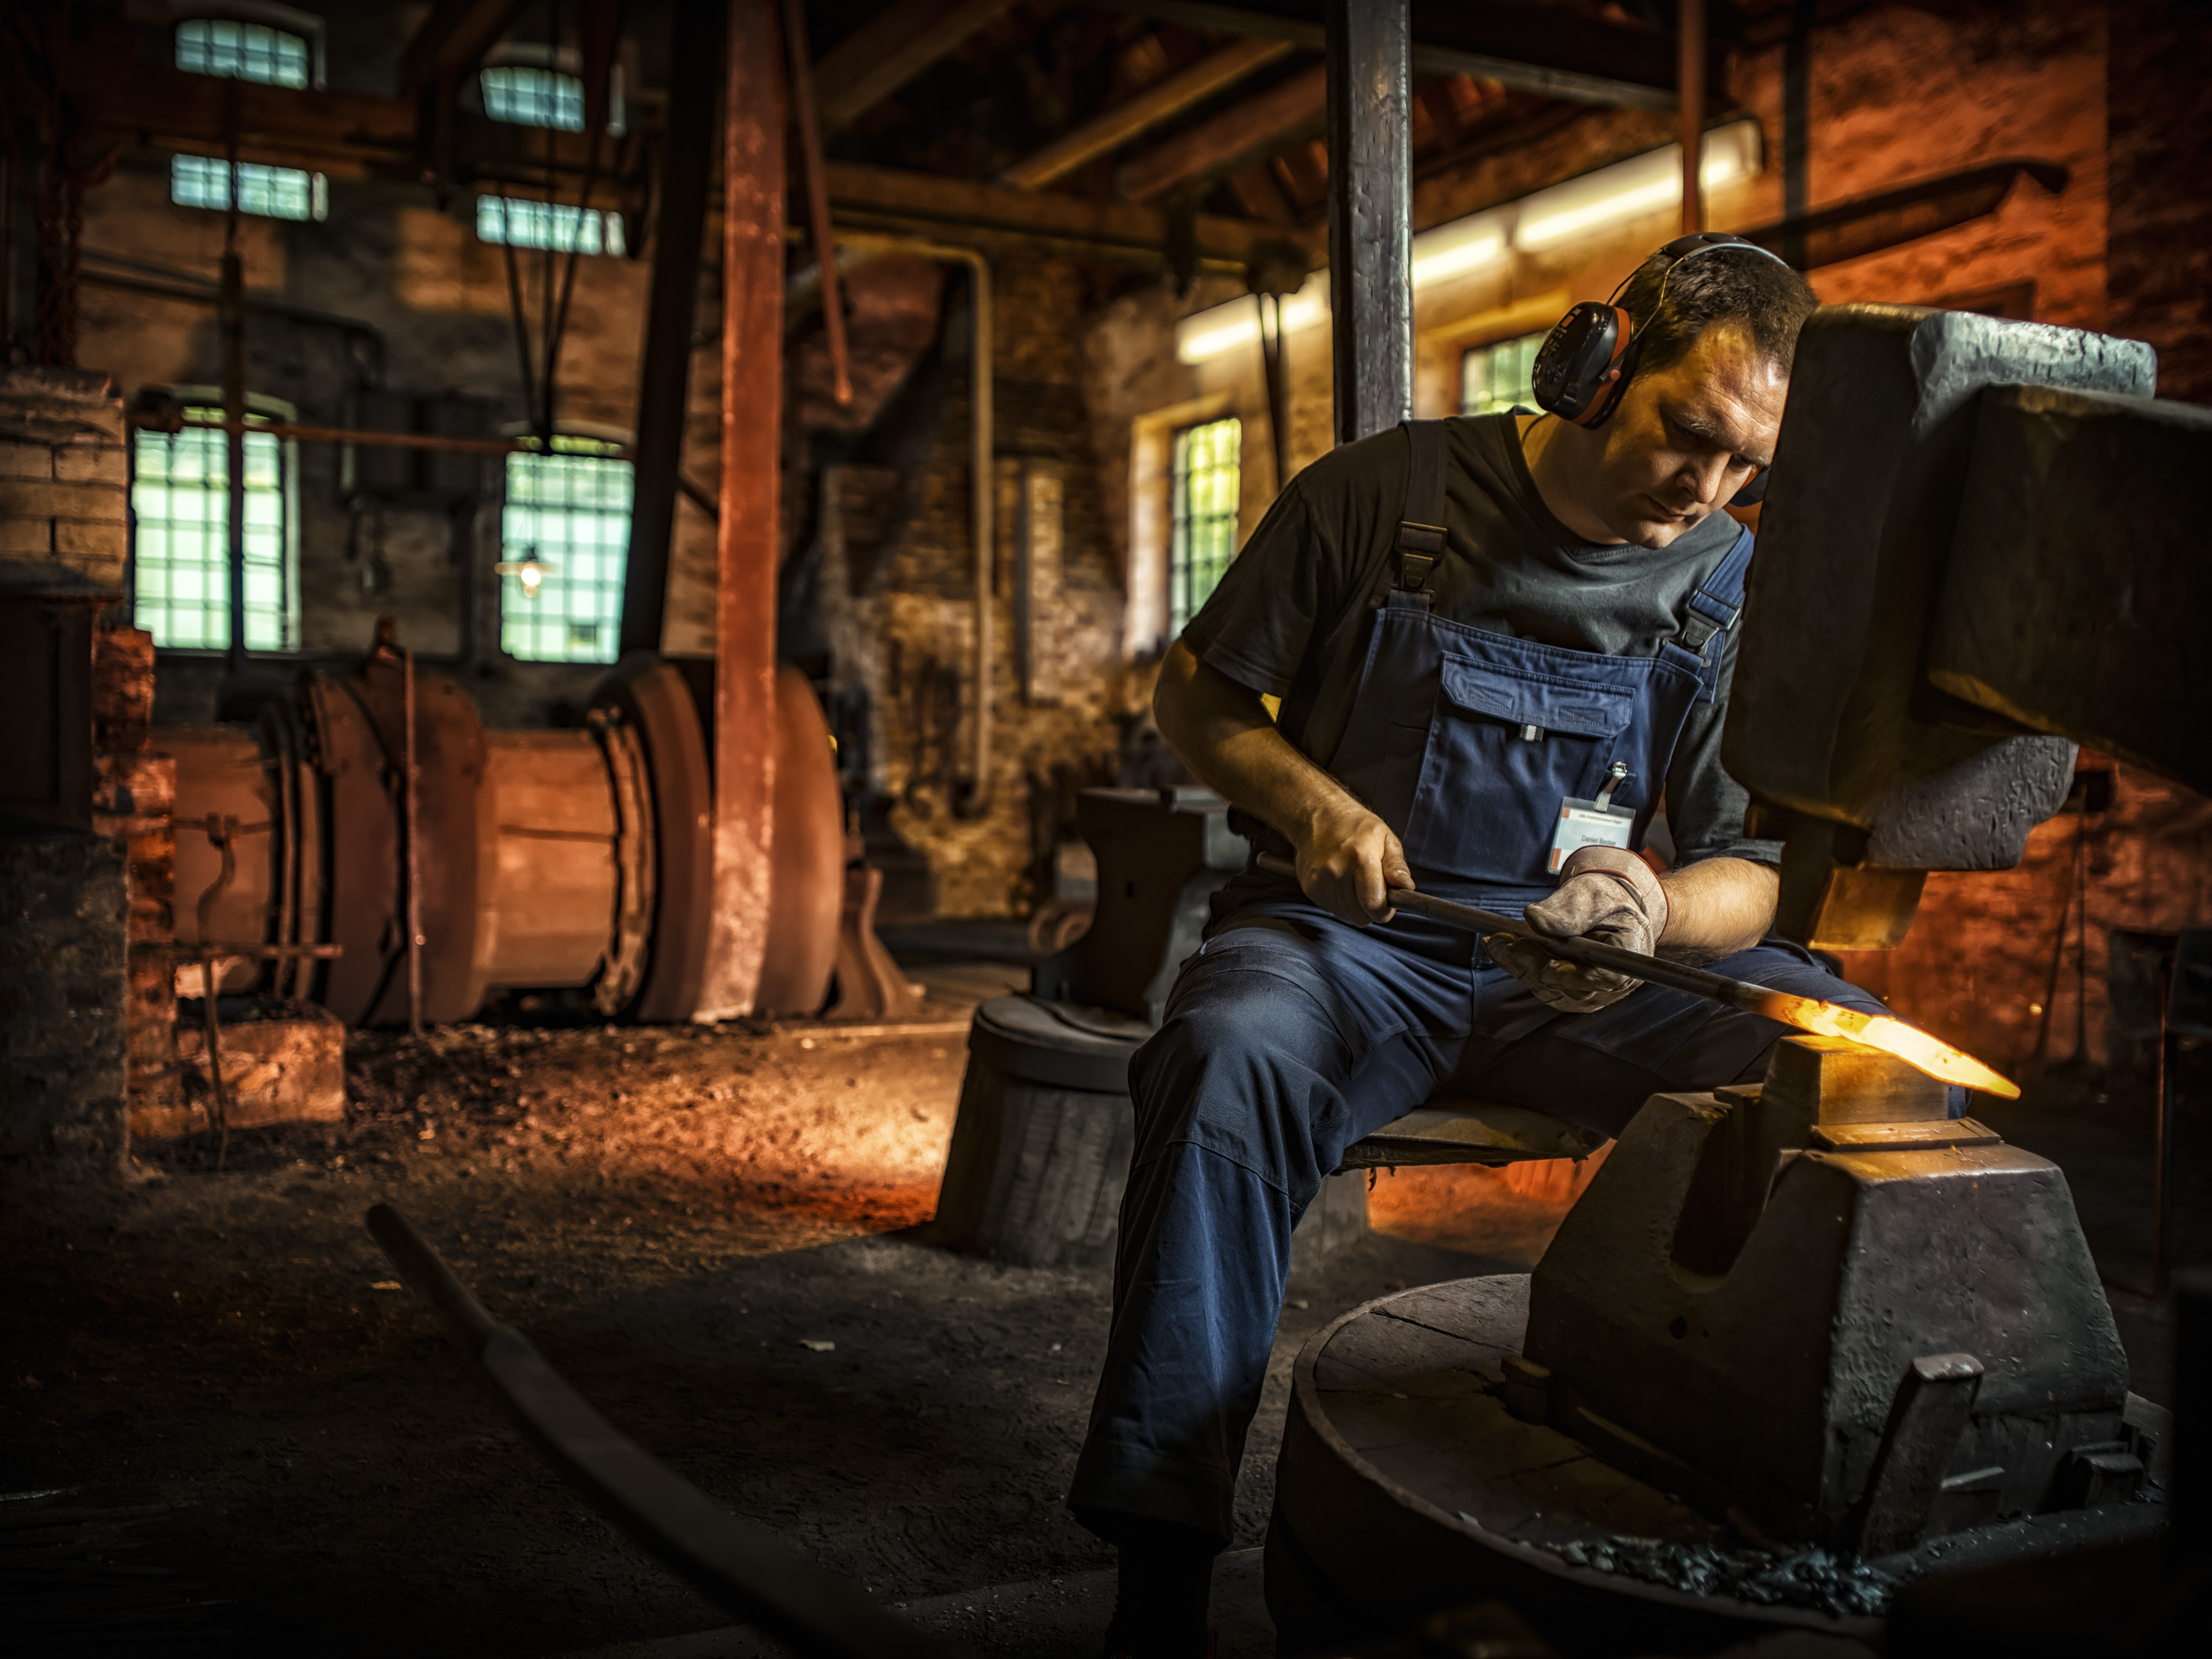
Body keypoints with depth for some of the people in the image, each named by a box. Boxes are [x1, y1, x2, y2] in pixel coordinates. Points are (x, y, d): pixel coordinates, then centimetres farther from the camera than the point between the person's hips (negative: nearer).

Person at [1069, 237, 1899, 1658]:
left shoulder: (1733, 584, 5)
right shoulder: (1386, 495, -2)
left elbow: (1749, 870, 4)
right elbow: (1197, 693, 6)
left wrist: (1651, 912, -20)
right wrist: (1308, 801, -14)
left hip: (1586, 973, 3)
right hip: (1352, 940, -2)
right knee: (1231, 1058, -37)